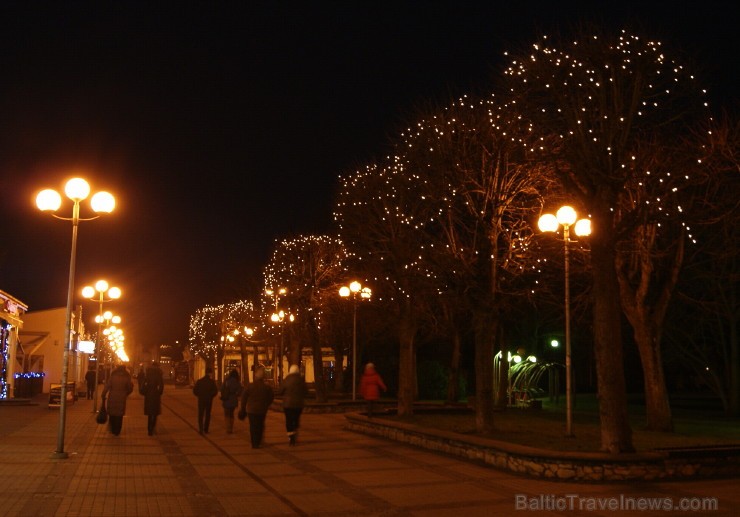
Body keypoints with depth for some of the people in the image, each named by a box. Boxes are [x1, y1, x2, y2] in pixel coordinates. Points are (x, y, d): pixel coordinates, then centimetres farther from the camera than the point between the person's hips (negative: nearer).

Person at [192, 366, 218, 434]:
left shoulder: (199, 381, -4)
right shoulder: (212, 381, -8)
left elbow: (195, 391, -4)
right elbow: (215, 391, -13)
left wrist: (200, 395, 12)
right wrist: (210, 396, 5)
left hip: (201, 400, 0)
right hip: (209, 400, 0)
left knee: (200, 415, 7)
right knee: (207, 415, 13)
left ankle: (201, 429, -9)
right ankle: (206, 429, 15)